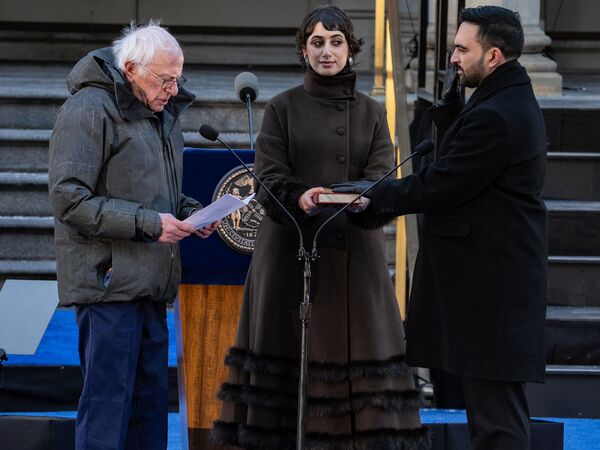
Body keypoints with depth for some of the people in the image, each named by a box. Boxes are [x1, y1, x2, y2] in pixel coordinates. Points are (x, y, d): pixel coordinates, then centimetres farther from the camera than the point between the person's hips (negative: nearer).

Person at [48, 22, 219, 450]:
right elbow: (69, 199, -17)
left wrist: (191, 212, 6)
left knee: (151, 398, 12)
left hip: (151, 285, 9)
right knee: (107, 400, -7)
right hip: (108, 282, -9)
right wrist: (147, 223, -20)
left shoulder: (162, 115, 16)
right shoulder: (89, 110, -12)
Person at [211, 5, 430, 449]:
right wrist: (299, 198, -23)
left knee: (358, 349, -2)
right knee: (288, 350, -2)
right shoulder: (282, 108, 6)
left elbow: (381, 176, 0)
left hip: (354, 251, 1)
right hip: (291, 248, -1)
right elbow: (269, 176, -2)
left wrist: (365, 200, -23)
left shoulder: (372, 112, 11)